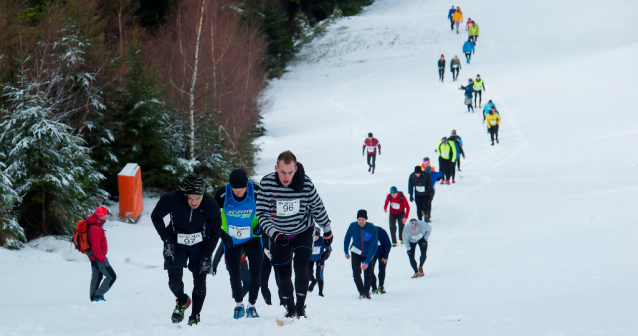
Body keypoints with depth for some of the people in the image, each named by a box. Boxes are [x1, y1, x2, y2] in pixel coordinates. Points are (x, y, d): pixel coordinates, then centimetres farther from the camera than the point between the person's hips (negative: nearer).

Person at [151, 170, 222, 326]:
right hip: (176, 243, 0)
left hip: (200, 245, 0)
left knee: (200, 282, -1)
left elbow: (215, 231, -8)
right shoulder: (171, 200, -28)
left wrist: (207, 256, -10)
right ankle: (182, 301, 26)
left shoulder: (211, 205, -25)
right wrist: (167, 240, -11)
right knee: (174, 280, -7)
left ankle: (195, 316, 19)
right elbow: (156, 217, -7)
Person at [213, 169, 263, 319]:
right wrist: (221, 234, -13)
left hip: (253, 238, 0)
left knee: (256, 272, -6)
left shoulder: (256, 192, -20)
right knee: (234, 274, 1)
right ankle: (238, 305, 22)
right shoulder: (223, 194, -20)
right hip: (231, 240, 0)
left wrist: (261, 225, -14)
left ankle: (251, 306, 11)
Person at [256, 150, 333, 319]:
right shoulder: (266, 183, -22)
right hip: (280, 236, 1)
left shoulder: (306, 183, -22)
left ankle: (301, 308, -4)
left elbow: (318, 208, -6)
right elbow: (262, 214, -16)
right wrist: (275, 234, -29)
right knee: (282, 276, 5)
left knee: (301, 270, -18)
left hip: (303, 232, -1)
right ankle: (290, 309, 26)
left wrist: (327, 232, 6)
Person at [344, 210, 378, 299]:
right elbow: (347, 238, 4)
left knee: (368, 275, 9)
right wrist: (346, 252, 14)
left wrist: (367, 262, -27)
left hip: (368, 254, 0)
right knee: (356, 274, -13)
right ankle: (361, 292, 0)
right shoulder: (353, 226, -18)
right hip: (356, 254, 0)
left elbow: (375, 247, -22)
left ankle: (367, 292, 30)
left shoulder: (372, 228, -23)